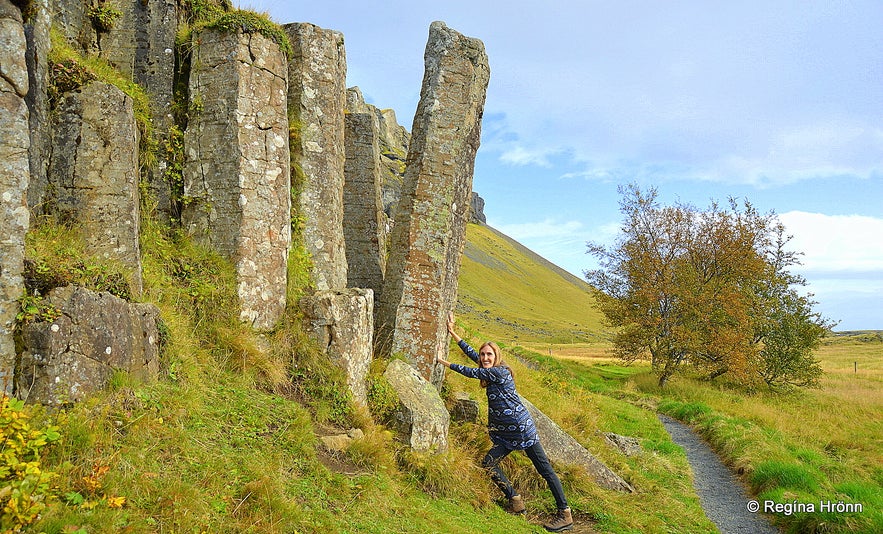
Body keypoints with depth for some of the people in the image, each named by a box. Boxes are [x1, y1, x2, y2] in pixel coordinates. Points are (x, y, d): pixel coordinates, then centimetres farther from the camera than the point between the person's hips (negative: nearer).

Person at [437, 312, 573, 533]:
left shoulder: (499, 371, -14)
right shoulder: (490, 370, 11)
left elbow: (471, 372, -9)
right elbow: (472, 353, 17)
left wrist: (446, 363, 3)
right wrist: (452, 333, 18)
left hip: (522, 429, -9)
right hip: (506, 434, 10)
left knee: (544, 469, -5)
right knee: (488, 463, 1)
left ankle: (565, 515, 0)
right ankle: (516, 503, 10)